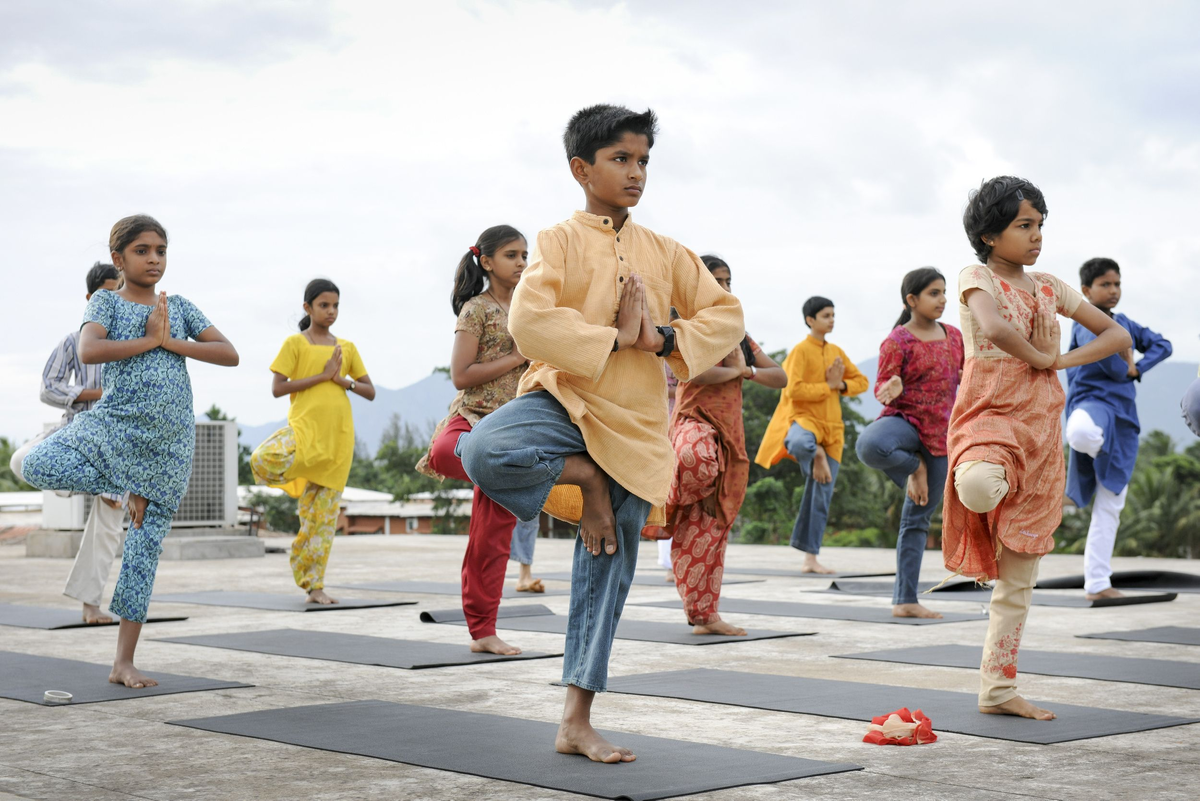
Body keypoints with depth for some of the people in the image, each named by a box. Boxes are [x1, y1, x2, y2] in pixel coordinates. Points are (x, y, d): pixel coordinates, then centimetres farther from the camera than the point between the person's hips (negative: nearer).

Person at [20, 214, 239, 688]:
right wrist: (149, 340, -11)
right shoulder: (106, 302, 4)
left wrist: (172, 342, -6)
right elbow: (87, 351, -16)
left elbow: (229, 355, 4)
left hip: (169, 438, 2)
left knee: (146, 547, 1)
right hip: (113, 423, -2)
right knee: (37, 464, -30)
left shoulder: (179, 307, 13)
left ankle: (124, 662, 7)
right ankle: (125, 489, -4)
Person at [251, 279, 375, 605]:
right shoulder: (295, 343, 2)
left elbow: (370, 392, 15)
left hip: (338, 436, 4)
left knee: (325, 513, 2)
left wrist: (345, 381, -4)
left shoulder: (346, 347, 14)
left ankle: (314, 586, 9)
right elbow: (277, 388, -8)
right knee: (263, 460, -36)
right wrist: (322, 375, -11)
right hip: (303, 426, -4)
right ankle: (301, 482, -2)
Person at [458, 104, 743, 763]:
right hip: (564, 400, -3)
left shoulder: (664, 253, 11)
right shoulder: (559, 241, -1)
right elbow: (528, 322, -16)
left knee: (607, 570, 4)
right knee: (484, 451, -37)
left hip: (634, 424, 3)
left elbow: (726, 314, 11)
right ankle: (581, 478, -8)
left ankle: (577, 722, 13)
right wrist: (611, 338, -18)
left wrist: (665, 338, -6)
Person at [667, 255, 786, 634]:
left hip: (729, 432, 6)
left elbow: (781, 377, 15)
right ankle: (680, 503, -11)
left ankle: (704, 614, 10)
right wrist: (733, 371, -5)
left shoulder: (739, 336, 19)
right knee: (696, 457, -44)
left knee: (714, 527, 5)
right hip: (694, 421, -6)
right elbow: (694, 372, -20)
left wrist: (747, 370, -3)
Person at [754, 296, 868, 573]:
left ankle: (810, 558, 10)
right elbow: (793, 390, -16)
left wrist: (841, 385, -2)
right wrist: (829, 387, -11)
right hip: (805, 418, -6)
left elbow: (862, 381, 19)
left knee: (822, 495, 5)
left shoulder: (836, 352, 15)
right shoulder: (801, 351, -5)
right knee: (799, 444, -47)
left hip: (831, 427, 6)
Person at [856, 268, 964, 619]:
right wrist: (891, 389, -31)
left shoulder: (953, 336, 9)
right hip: (904, 420, -5)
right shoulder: (898, 341, -9)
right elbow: (883, 387, -8)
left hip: (939, 434, 5)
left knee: (918, 518, 8)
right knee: (869, 446, -42)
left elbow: (965, 377, 21)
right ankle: (914, 466, -6)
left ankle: (904, 600, 14)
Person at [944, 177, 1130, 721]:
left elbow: (1118, 335, 16)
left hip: (1042, 429, 6)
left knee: (1019, 575, 7)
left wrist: (1062, 360, 0)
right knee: (980, 485, -45)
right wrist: (1039, 355, -7)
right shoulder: (977, 278, -2)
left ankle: (997, 690, 14)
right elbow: (995, 328, -24)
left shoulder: (1050, 288, 15)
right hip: (990, 415, -6)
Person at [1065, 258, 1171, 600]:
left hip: (1123, 419, 7)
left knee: (1110, 506, 6)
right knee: (1083, 433, -50)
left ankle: (1098, 583, 10)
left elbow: (1162, 345, 20)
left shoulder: (1125, 323, 20)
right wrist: (1122, 369, -4)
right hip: (1093, 404, -7)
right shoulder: (1086, 321, -3)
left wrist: (1137, 368, 2)